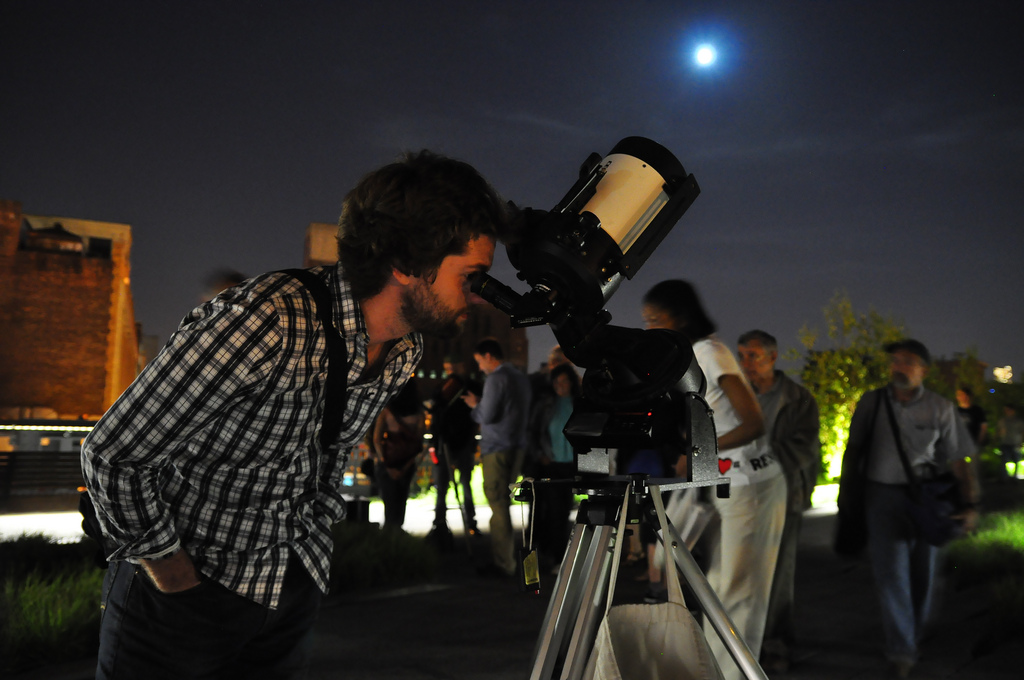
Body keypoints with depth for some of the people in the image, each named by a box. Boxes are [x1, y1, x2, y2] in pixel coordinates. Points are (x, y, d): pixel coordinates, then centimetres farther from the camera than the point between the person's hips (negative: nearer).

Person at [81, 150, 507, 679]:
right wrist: (165, 564, -12)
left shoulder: (406, 350, -4)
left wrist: (318, 526, 12)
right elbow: (111, 454, -22)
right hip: (182, 588, -6)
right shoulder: (268, 324, -30)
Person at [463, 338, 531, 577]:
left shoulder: (496, 379, -13)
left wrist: (474, 405, 3)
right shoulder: (521, 377, 15)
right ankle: (507, 557, 22)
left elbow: (487, 416, -18)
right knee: (502, 504, 17)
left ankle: (503, 564, -1)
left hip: (497, 449, -9)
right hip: (517, 447, 9)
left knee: (498, 505, -4)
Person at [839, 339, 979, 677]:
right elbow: (853, 449, 9)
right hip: (882, 494, -1)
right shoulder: (871, 402, 1)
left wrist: (971, 503, -5)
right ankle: (901, 650, -4)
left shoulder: (940, 408, -1)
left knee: (923, 573, 10)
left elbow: (957, 460, 1)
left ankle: (914, 634, 32)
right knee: (891, 571, -8)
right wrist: (845, 493, 9)